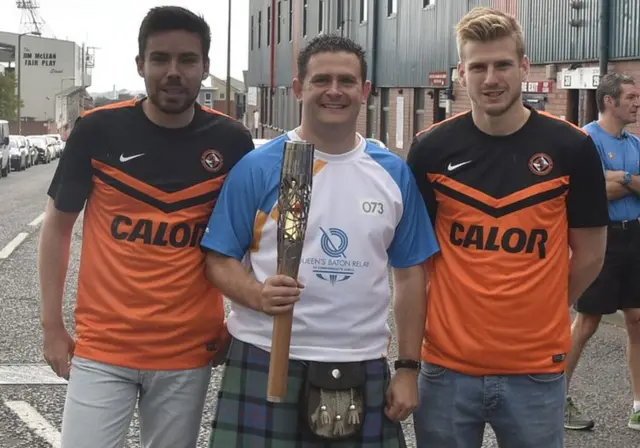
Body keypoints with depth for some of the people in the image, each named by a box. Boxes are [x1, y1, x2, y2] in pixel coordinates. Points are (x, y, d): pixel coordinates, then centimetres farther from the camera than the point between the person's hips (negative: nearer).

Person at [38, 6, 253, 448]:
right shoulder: (97, 130, -6)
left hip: (189, 350, 1)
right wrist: (52, 325, 2)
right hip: (101, 346, -1)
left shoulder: (231, 141, -3)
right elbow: (58, 226, 4)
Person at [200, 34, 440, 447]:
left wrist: (408, 367, 5)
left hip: (363, 369, 3)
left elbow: (410, 273, 9)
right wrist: (257, 295, -22)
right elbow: (220, 260, -2)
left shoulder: (395, 173, 6)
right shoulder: (258, 167, -3)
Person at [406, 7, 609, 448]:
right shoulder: (432, 148, -2)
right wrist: (455, 307, 3)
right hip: (448, 363, 1)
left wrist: (541, 311, 9)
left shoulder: (571, 146, -4)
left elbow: (589, 253, 4)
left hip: (537, 366, 0)